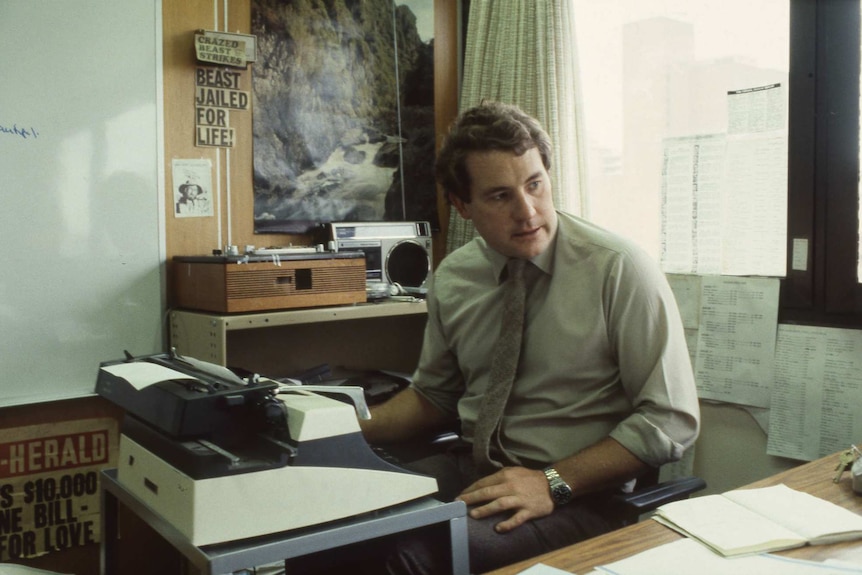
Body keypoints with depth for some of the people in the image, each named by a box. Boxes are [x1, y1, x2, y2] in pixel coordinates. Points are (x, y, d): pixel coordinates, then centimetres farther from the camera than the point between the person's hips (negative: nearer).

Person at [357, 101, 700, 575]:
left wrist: (553, 482, -19)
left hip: (576, 497, -4)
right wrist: (351, 429, -1)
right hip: (469, 469, 5)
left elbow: (672, 420, -11)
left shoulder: (619, 269, -12)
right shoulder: (451, 278, 2)